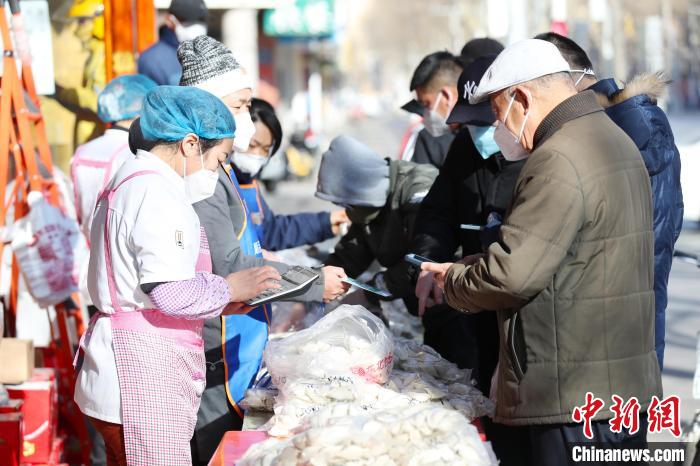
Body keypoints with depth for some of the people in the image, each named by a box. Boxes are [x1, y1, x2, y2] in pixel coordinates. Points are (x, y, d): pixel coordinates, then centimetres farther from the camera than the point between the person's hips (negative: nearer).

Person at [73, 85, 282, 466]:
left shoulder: (131, 182, 19)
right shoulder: (157, 192, -15)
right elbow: (169, 293, -22)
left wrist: (221, 302, 14)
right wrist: (228, 288, -7)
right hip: (146, 367, -11)